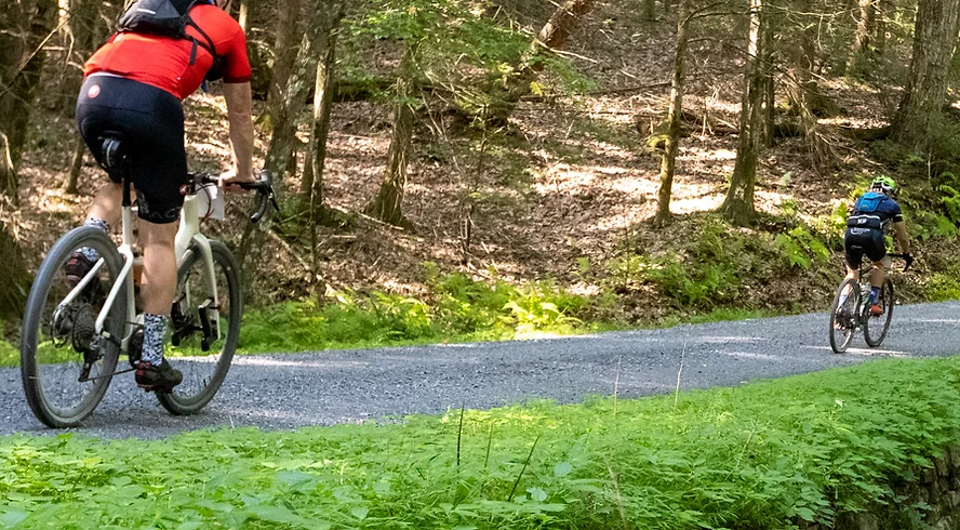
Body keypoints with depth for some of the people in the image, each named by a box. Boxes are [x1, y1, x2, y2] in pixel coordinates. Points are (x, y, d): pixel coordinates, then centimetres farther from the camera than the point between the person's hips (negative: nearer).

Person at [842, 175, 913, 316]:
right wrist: (906, 254, 44)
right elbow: (901, 234, 30)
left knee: (852, 272, 23)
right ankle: (874, 302, 11)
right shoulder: (891, 204, 26)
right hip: (871, 235, -3)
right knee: (880, 263, 26)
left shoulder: (859, 201, 36)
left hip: (850, 235, 3)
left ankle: (841, 307, 6)